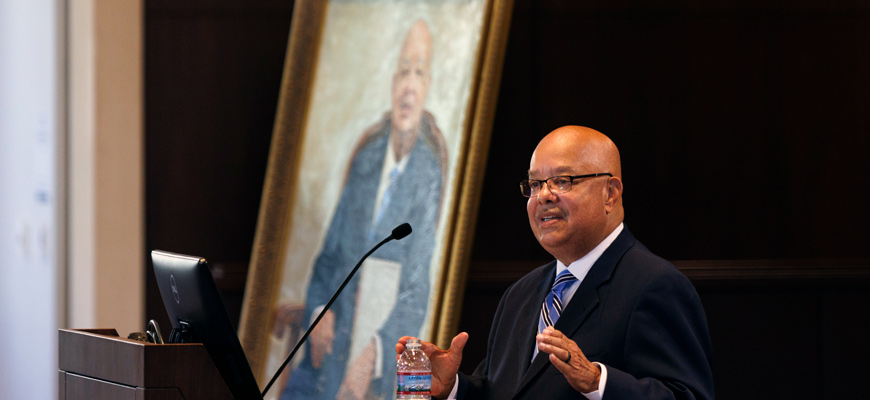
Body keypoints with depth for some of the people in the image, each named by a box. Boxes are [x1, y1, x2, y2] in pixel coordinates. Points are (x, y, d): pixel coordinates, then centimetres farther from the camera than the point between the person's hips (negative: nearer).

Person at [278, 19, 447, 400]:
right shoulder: (367, 156, 8)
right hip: (333, 335, 4)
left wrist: (376, 351, -23)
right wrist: (320, 309, -3)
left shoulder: (428, 173, -7)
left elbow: (416, 289, -10)